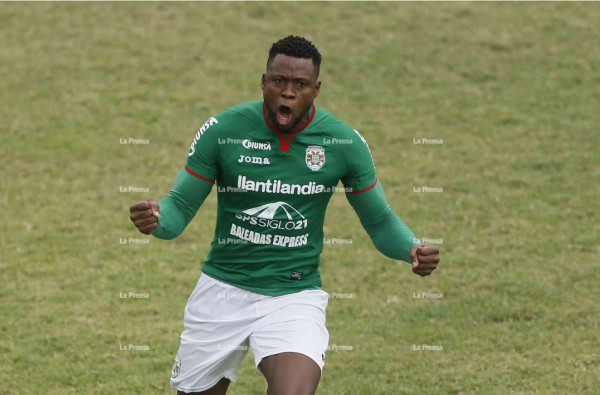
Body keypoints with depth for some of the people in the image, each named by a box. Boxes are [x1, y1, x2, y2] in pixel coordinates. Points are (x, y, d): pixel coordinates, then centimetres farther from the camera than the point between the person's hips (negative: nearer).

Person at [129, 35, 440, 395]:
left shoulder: (344, 143, -8)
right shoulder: (222, 131, -10)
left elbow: (380, 221, 4)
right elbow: (180, 207, -4)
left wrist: (411, 248, -18)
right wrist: (157, 219, -28)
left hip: (295, 297, -1)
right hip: (223, 290, 1)